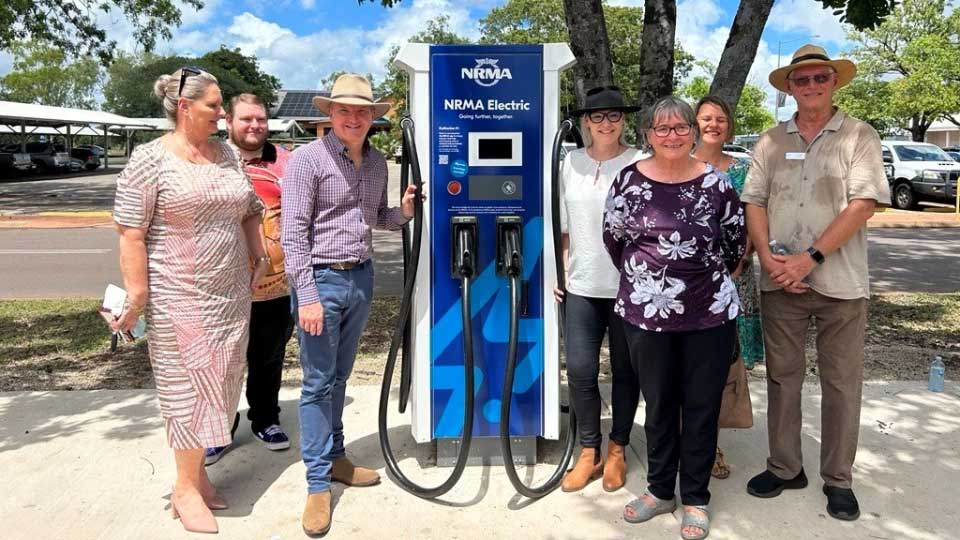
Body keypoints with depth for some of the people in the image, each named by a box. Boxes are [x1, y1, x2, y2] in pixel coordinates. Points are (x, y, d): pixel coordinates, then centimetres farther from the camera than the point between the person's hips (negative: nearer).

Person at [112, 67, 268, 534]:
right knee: (189, 388, 0)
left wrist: (258, 254, 13)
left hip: (231, 293, 6)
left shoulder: (225, 154, 9)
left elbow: (249, 211, 20)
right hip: (178, 298, -6)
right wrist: (137, 294, -15)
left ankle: (197, 472, 27)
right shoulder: (149, 159, -8)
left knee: (218, 385, 11)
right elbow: (132, 234, -12)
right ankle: (185, 488, 15)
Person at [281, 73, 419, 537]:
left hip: (362, 277, 6)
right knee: (317, 383, 1)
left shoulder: (377, 162, 9)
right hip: (321, 279, -6)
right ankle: (318, 482, 11)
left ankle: (334, 456, 32)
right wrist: (306, 295, -19)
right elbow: (293, 233, -15)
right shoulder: (308, 158, -11)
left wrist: (403, 212, -1)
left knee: (339, 377, 18)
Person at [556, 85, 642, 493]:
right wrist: (560, 272, 9)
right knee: (580, 371, 1)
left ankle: (616, 452, 27)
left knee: (626, 371, 10)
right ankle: (589, 453, 19)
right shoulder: (571, 163, 8)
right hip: (582, 286, 3)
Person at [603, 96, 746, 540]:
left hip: (711, 314, 0)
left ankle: (695, 499, 25)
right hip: (647, 313, 1)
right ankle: (660, 489, 31)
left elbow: (736, 243, 10)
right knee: (658, 404, 14)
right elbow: (613, 239, 8)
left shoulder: (716, 182, -2)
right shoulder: (630, 180, -2)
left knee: (702, 407, 9)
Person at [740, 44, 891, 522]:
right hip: (779, 280, 3)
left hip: (839, 281, -2)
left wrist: (810, 257, -17)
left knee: (841, 382, 6)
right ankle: (784, 467, 24)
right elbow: (753, 202, 5)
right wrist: (767, 258, -10)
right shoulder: (771, 141, 9)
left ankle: (838, 480, 20)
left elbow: (863, 204, -10)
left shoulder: (859, 136, 0)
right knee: (782, 376, 10)